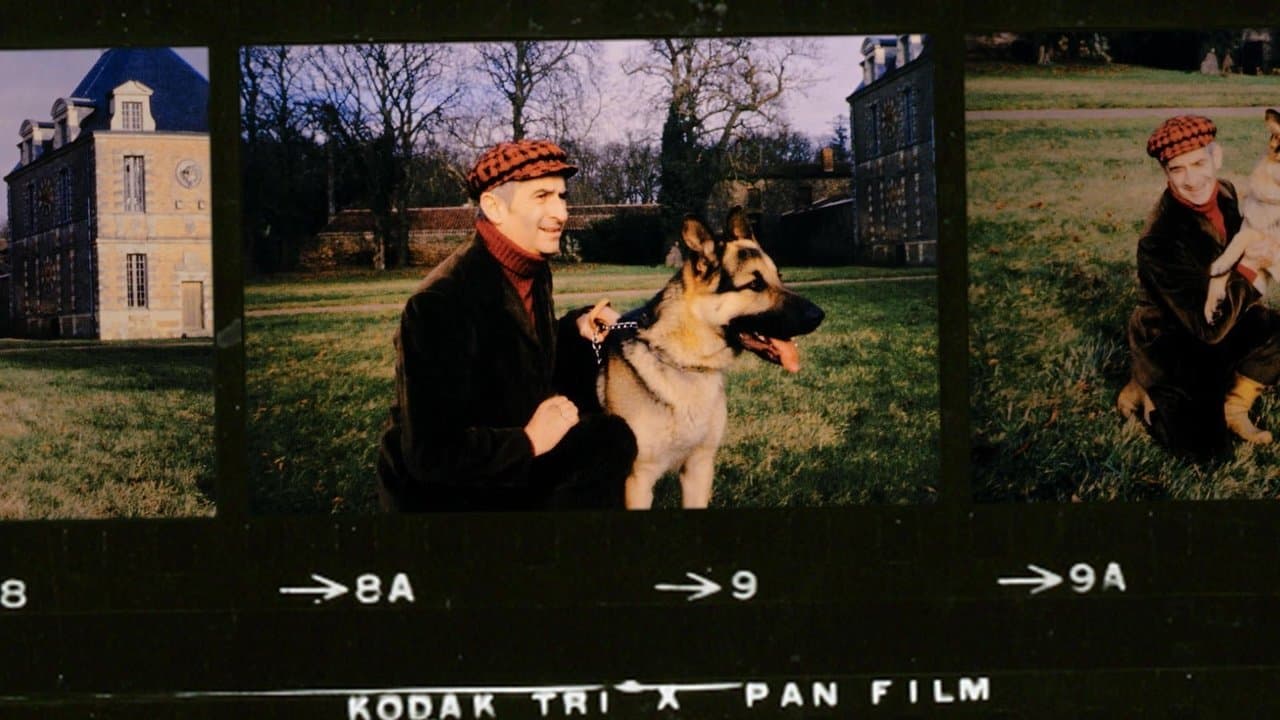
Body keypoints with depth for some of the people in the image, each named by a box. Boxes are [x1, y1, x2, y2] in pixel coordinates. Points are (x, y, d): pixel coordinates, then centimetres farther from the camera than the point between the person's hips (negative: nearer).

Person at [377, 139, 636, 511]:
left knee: (612, 437, -5)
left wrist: (577, 329, 1)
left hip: (510, 461, 9)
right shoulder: (440, 302, -26)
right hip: (441, 489, -9)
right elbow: (429, 453, -29)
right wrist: (528, 441, -23)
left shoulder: (533, 271, 2)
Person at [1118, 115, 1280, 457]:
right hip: (1171, 348, -7)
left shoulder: (1225, 193, -9)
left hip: (1219, 324, 7)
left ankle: (1233, 408, 5)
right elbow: (1210, 327, -30)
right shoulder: (1160, 242, -33)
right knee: (1205, 445, -13)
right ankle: (1146, 395, 15)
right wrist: (1248, 266, -25)